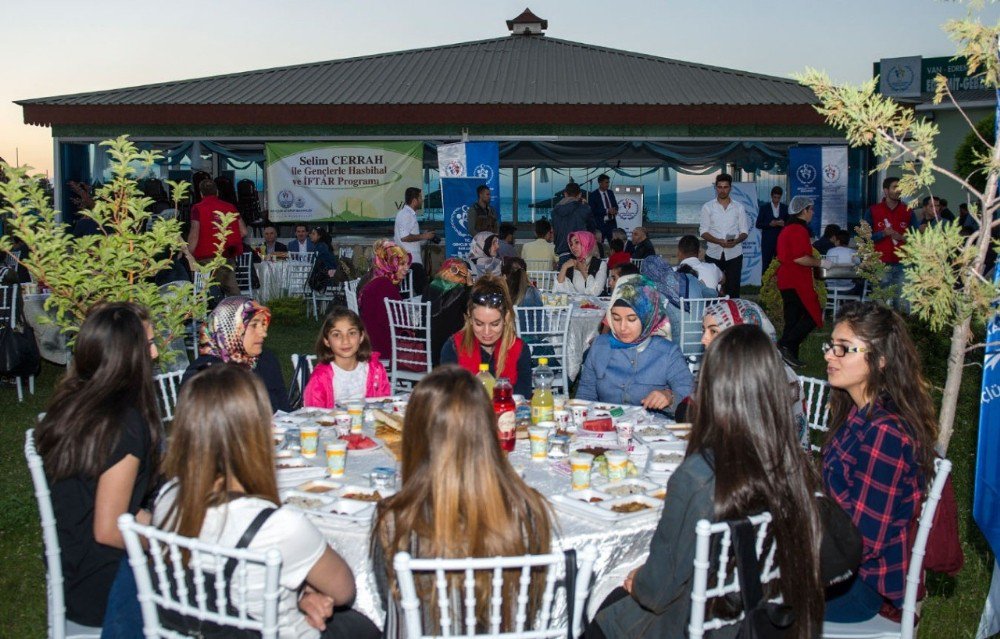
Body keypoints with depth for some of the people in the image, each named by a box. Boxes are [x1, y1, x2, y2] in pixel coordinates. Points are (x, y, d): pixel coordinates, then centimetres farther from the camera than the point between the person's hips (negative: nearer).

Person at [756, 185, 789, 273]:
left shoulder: (785, 208, 9)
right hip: (767, 241, -1)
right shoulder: (764, 207, 4)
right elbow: (758, 224, 2)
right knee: (765, 265, -2)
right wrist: (769, 224, -14)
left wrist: (784, 224, -11)